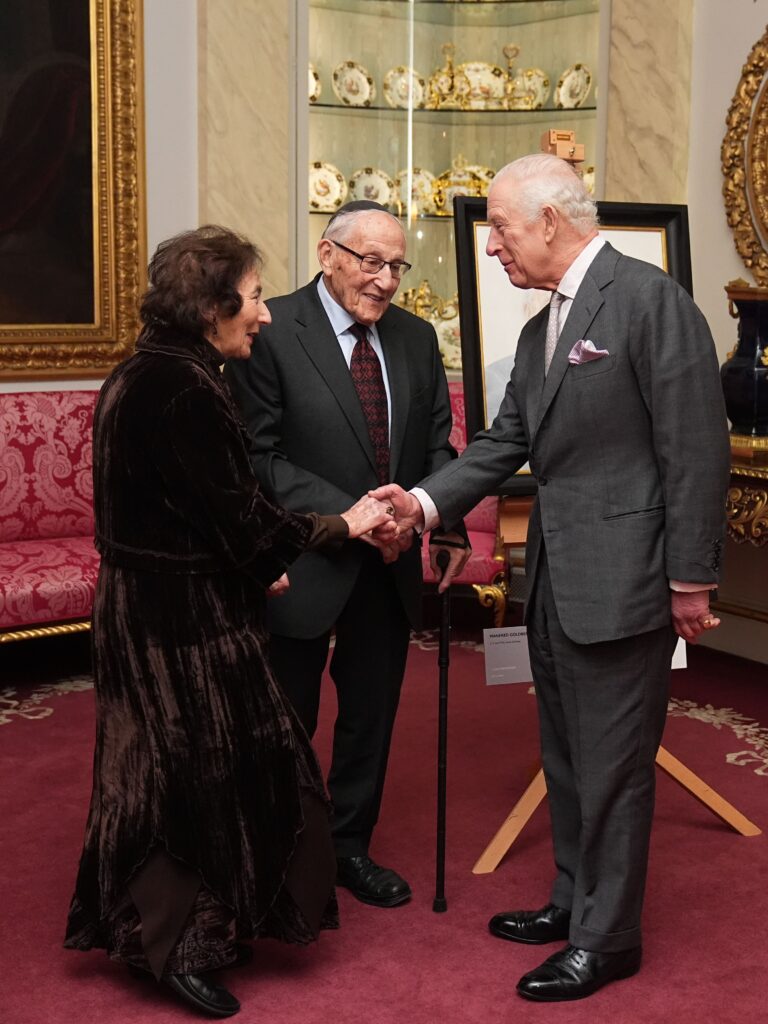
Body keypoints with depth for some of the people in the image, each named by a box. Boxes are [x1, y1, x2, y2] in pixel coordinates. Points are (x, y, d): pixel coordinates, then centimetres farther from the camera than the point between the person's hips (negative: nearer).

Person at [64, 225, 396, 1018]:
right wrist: (343, 525, -10)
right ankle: (180, 946, 17)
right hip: (185, 617, -10)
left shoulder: (146, 373, 9)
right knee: (204, 769, 3)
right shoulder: (183, 388, -22)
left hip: (149, 603, 10)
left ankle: (167, 927, 31)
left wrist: (255, 566, 17)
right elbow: (240, 519, -22)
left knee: (171, 768, 18)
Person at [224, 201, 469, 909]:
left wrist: (450, 526, -9)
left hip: (388, 564, 5)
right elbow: (261, 457, -16)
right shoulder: (270, 332, -13)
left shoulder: (416, 338, 5)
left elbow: (437, 445, 9)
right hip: (303, 563, -5)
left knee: (371, 716, 17)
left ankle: (350, 847, 36)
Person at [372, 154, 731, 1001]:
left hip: (620, 579, -9)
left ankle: (607, 937, 19)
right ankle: (574, 900, 36)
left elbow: (696, 449, -16)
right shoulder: (541, 329, 13)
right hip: (554, 578, 9)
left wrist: (690, 580, -16)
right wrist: (425, 502, -4)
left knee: (611, 764, 3)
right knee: (565, 756, 20)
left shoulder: (650, 300, -14)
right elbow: (503, 444, 11)